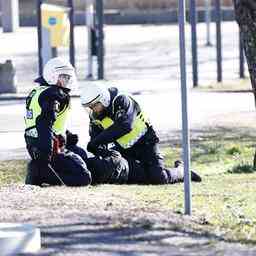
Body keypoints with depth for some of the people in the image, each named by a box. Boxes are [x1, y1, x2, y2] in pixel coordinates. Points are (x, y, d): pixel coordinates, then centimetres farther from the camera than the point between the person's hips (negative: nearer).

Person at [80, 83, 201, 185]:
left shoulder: (121, 101, -27)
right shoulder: (95, 116, -4)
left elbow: (124, 126, -42)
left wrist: (97, 141, -44)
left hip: (144, 142, -7)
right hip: (123, 148, 7)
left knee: (158, 178, -21)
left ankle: (181, 171, 11)